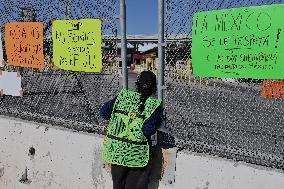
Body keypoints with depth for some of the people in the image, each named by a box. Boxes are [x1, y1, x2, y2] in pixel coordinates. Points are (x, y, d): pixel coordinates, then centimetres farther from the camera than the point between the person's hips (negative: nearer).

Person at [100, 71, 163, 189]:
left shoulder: (123, 96, -1)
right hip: (136, 154, -3)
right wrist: (160, 120, -1)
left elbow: (104, 112, -1)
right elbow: (148, 130, -20)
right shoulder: (155, 105, -9)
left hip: (115, 150, 3)